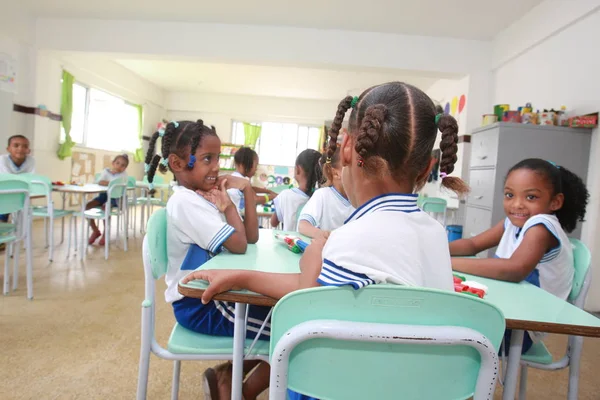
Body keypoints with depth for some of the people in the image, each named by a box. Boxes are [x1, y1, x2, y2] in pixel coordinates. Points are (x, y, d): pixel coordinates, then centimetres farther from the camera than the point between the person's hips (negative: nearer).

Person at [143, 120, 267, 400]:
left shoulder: (203, 197, 7)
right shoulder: (186, 202, -21)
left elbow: (251, 237, 3)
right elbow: (239, 245, -25)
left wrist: (247, 189, -5)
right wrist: (228, 205, -11)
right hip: (198, 306, -9)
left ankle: (226, 374, 18)